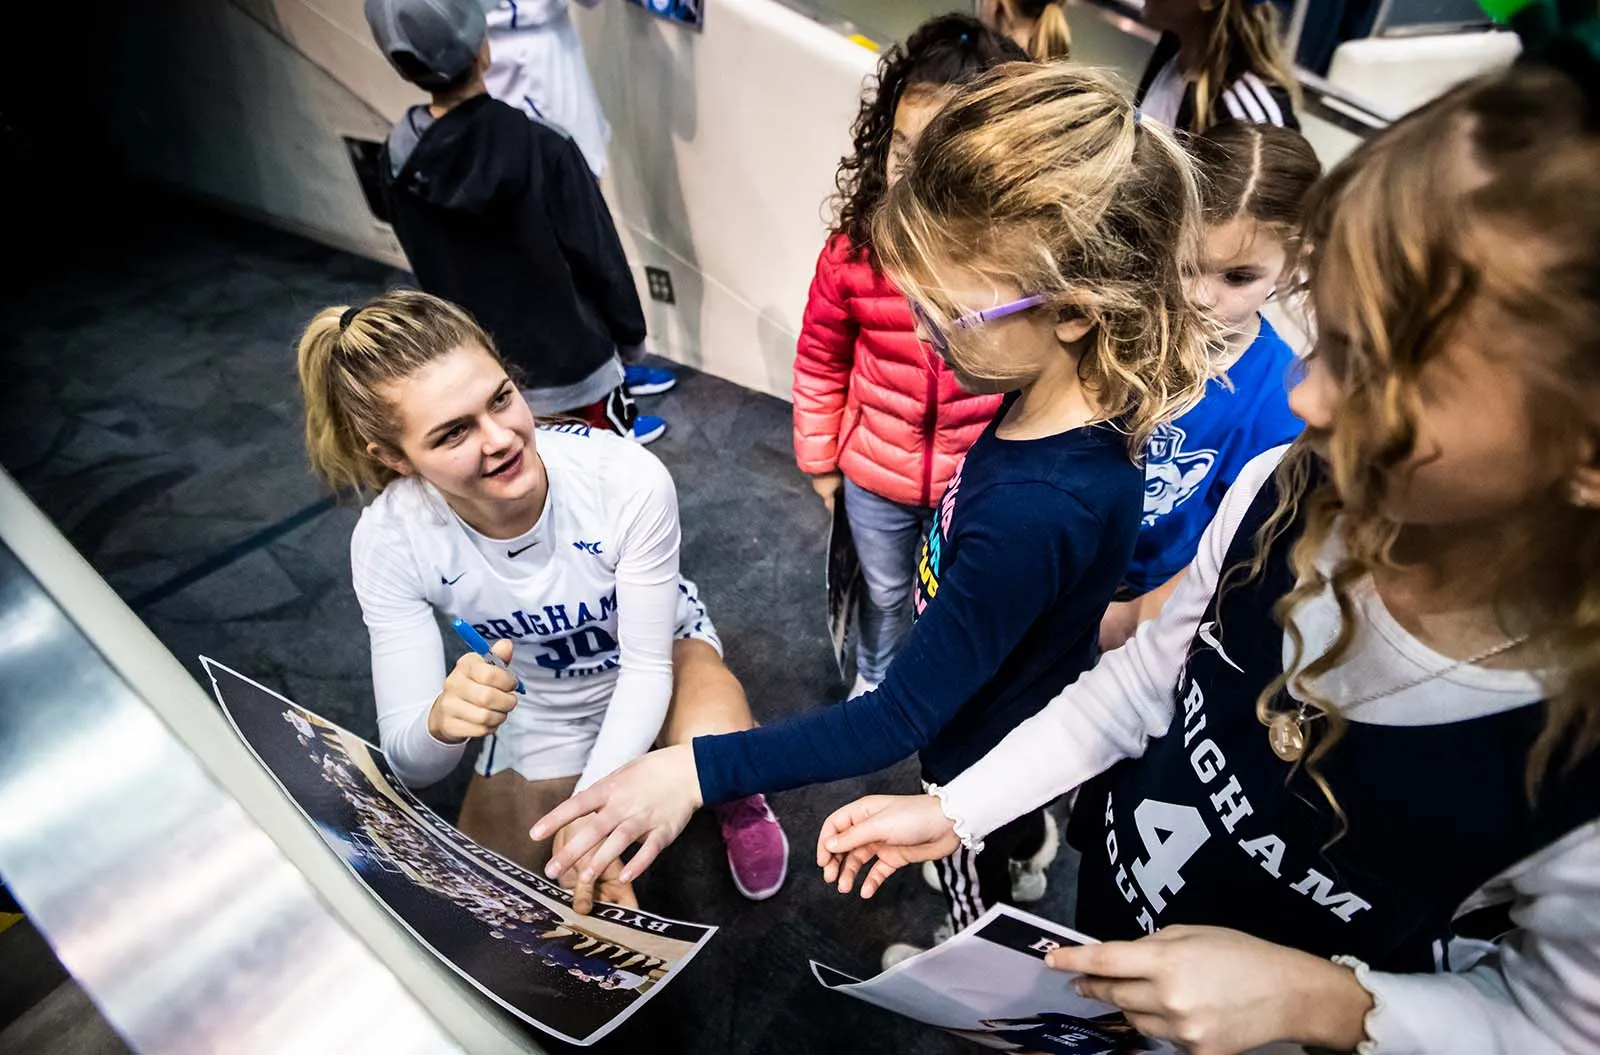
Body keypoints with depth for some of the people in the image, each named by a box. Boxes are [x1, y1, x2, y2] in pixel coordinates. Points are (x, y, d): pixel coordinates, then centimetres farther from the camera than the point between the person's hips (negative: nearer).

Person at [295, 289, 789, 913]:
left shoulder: (629, 480, -34)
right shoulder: (389, 541, -27)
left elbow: (647, 664, -21)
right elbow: (411, 765, -24)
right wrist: (442, 722, -49)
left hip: (657, 652, -2)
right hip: (535, 715, 3)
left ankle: (734, 796, 5)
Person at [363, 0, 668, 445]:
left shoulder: (397, 161, -7)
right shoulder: (543, 148, -23)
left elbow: (428, 269, 5)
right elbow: (599, 259, -15)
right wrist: (631, 334, 1)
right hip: (573, 362, -4)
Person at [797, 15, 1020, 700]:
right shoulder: (855, 247, -20)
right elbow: (821, 360, -6)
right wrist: (819, 459, 3)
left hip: (977, 487, -1)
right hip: (873, 477, 2)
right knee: (884, 593, 28)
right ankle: (873, 681, 59)